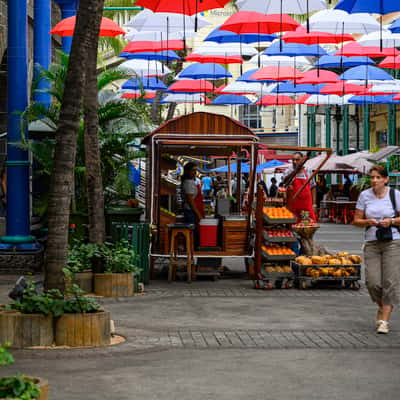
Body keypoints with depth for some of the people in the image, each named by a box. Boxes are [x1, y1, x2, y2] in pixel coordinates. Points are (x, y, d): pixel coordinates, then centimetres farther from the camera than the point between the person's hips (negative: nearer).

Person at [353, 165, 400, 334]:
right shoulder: (364, 195, 4)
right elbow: (356, 220, 7)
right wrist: (368, 222, -12)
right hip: (371, 243, 2)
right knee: (372, 282, -5)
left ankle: (384, 320, -1)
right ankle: (382, 307, 27)